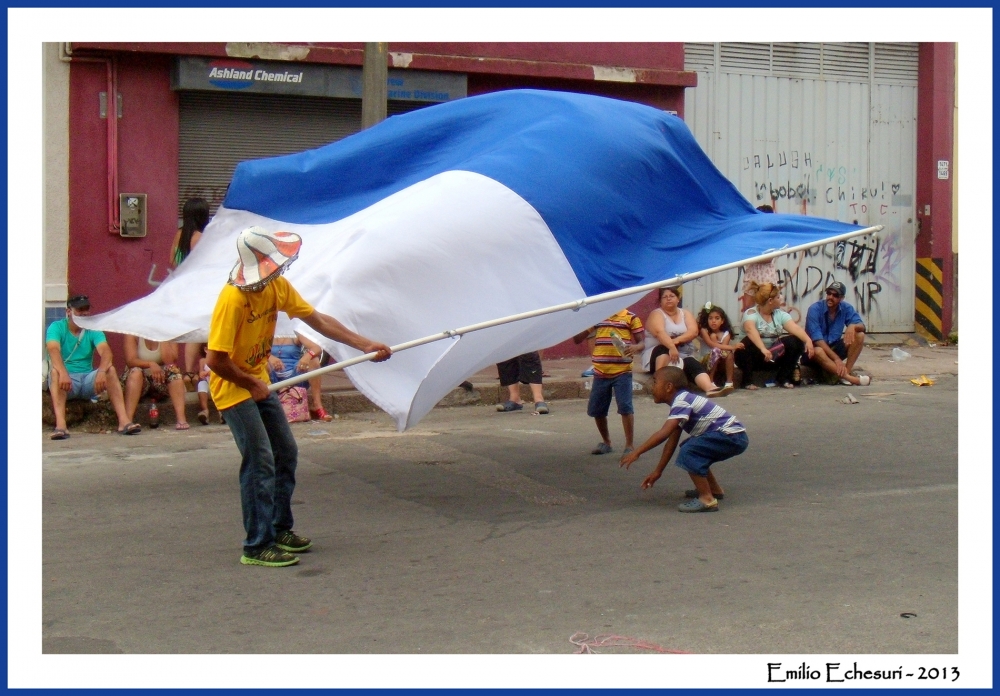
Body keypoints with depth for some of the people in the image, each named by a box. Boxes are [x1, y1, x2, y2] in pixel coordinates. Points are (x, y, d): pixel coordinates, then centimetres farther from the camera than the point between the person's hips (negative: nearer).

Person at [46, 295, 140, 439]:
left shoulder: (93, 330, 5)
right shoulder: (56, 327, -2)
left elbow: (106, 352, -14)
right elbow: (54, 351, -23)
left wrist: (101, 372, -37)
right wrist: (63, 373, -44)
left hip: (88, 380, 2)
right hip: (65, 380, -2)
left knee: (110, 369, -23)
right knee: (55, 371, -33)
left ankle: (123, 421, -37)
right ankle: (60, 425, -49)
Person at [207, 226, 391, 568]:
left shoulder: (277, 287, -5)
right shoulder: (232, 299, -28)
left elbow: (317, 320, -1)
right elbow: (215, 360, -27)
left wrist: (365, 345, -5)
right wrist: (251, 384, -15)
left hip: (259, 382, 8)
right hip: (233, 387, -8)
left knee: (286, 453, 11)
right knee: (260, 462, -11)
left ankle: (279, 529, 25)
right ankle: (257, 547, -4)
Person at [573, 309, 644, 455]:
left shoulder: (630, 317, 1)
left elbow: (642, 342, -1)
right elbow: (577, 339, 11)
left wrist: (635, 347, -23)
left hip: (622, 372, -4)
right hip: (600, 372, 4)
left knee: (625, 407, -10)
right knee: (595, 409, 10)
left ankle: (629, 446, -1)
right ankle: (606, 442, 30)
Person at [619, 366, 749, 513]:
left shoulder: (682, 402, -16)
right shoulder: (681, 402, 15)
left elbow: (663, 433, -27)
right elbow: (672, 441, 17)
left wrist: (637, 452, -22)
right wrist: (658, 471, 19)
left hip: (732, 436, -11)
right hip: (733, 437, 11)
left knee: (689, 452, -22)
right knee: (693, 448, 24)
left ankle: (707, 499, -19)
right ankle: (715, 489, 33)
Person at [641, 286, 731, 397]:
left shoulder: (685, 314, 13)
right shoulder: (656, 314, -1)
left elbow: (693, 332, -5)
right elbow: (660, 332, -22)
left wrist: (677, 340, -24)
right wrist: (671, 347, -41)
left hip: (684, 355, 4)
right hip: (659, 354, -3)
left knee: (694, 365, -26)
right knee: (664, 349, -36)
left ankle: (710, 388, -51)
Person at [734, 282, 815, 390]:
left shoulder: (780, 314, 2)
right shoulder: (751, 313, -16)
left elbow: (795, 328, -14)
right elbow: (751, 330, -37)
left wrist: (808, 340, -34)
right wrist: (763, 349, -53)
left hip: (775, 355, 5)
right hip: (755, 357, -5)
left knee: (796, 341, -15)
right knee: (748, 343, -35)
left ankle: (783, 378, -6)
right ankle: (747, 381, -21)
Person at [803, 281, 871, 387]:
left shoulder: (846, 308, -2)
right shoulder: (815, 309, -18)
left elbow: (861, 326, -8)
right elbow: (817, 340, -24)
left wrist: (852, 326, -33)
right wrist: (836, 359, -30)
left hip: (834, 348, 5)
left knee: (859, 335, -14)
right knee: (818, 352, -40)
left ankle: (847, 371, -25)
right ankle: (849, 378, -42)